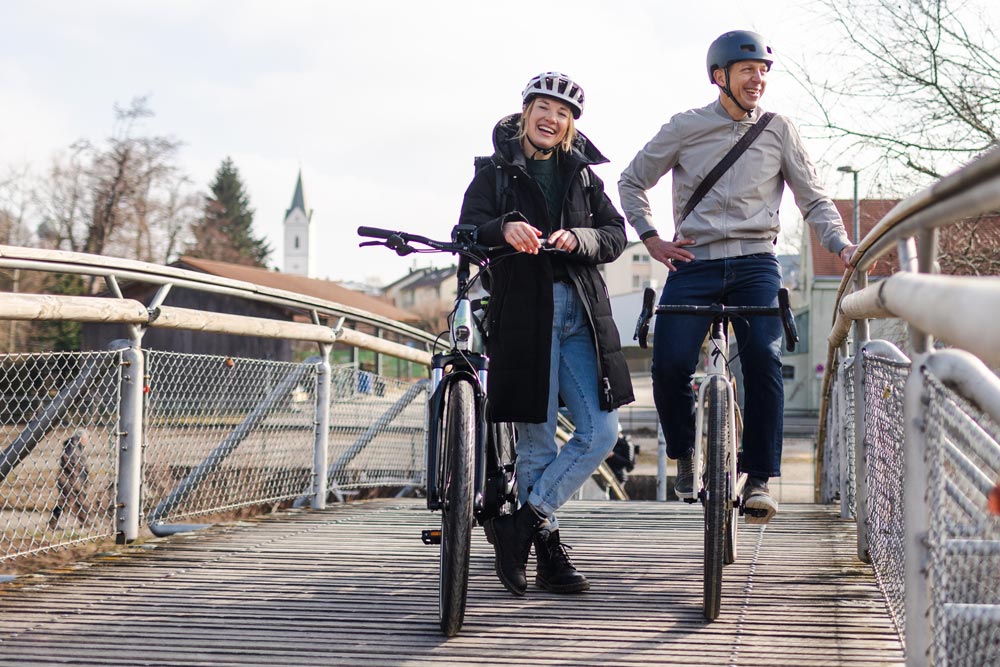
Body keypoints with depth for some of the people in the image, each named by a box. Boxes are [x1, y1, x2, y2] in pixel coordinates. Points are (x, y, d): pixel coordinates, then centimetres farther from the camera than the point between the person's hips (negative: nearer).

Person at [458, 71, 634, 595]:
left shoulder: (582, 175, 17)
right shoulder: (496, 172, 7)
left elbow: (615, 235, 8)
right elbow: (469, 231, -7)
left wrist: (577, 239, -13)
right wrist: (504, 228, -28)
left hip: (581, 313, 4)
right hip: (521, 312, -4)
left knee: (601, 433, -3)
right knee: (536, 440, 0)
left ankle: (521, 519, 6)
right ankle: (548, 553, 10)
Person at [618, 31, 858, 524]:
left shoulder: (778, 131, 9)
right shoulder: (685, 128, 7)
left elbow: (814, 200, 10)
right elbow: (632, 182, 17)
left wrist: (841, 245, -7)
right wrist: (650, 238, 5)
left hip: (755, 264, 0)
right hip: (694, 263, 0)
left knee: (764, 360, -19)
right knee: (669, 364, -15)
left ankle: (759, 478, -9)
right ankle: (683, 453, 13)